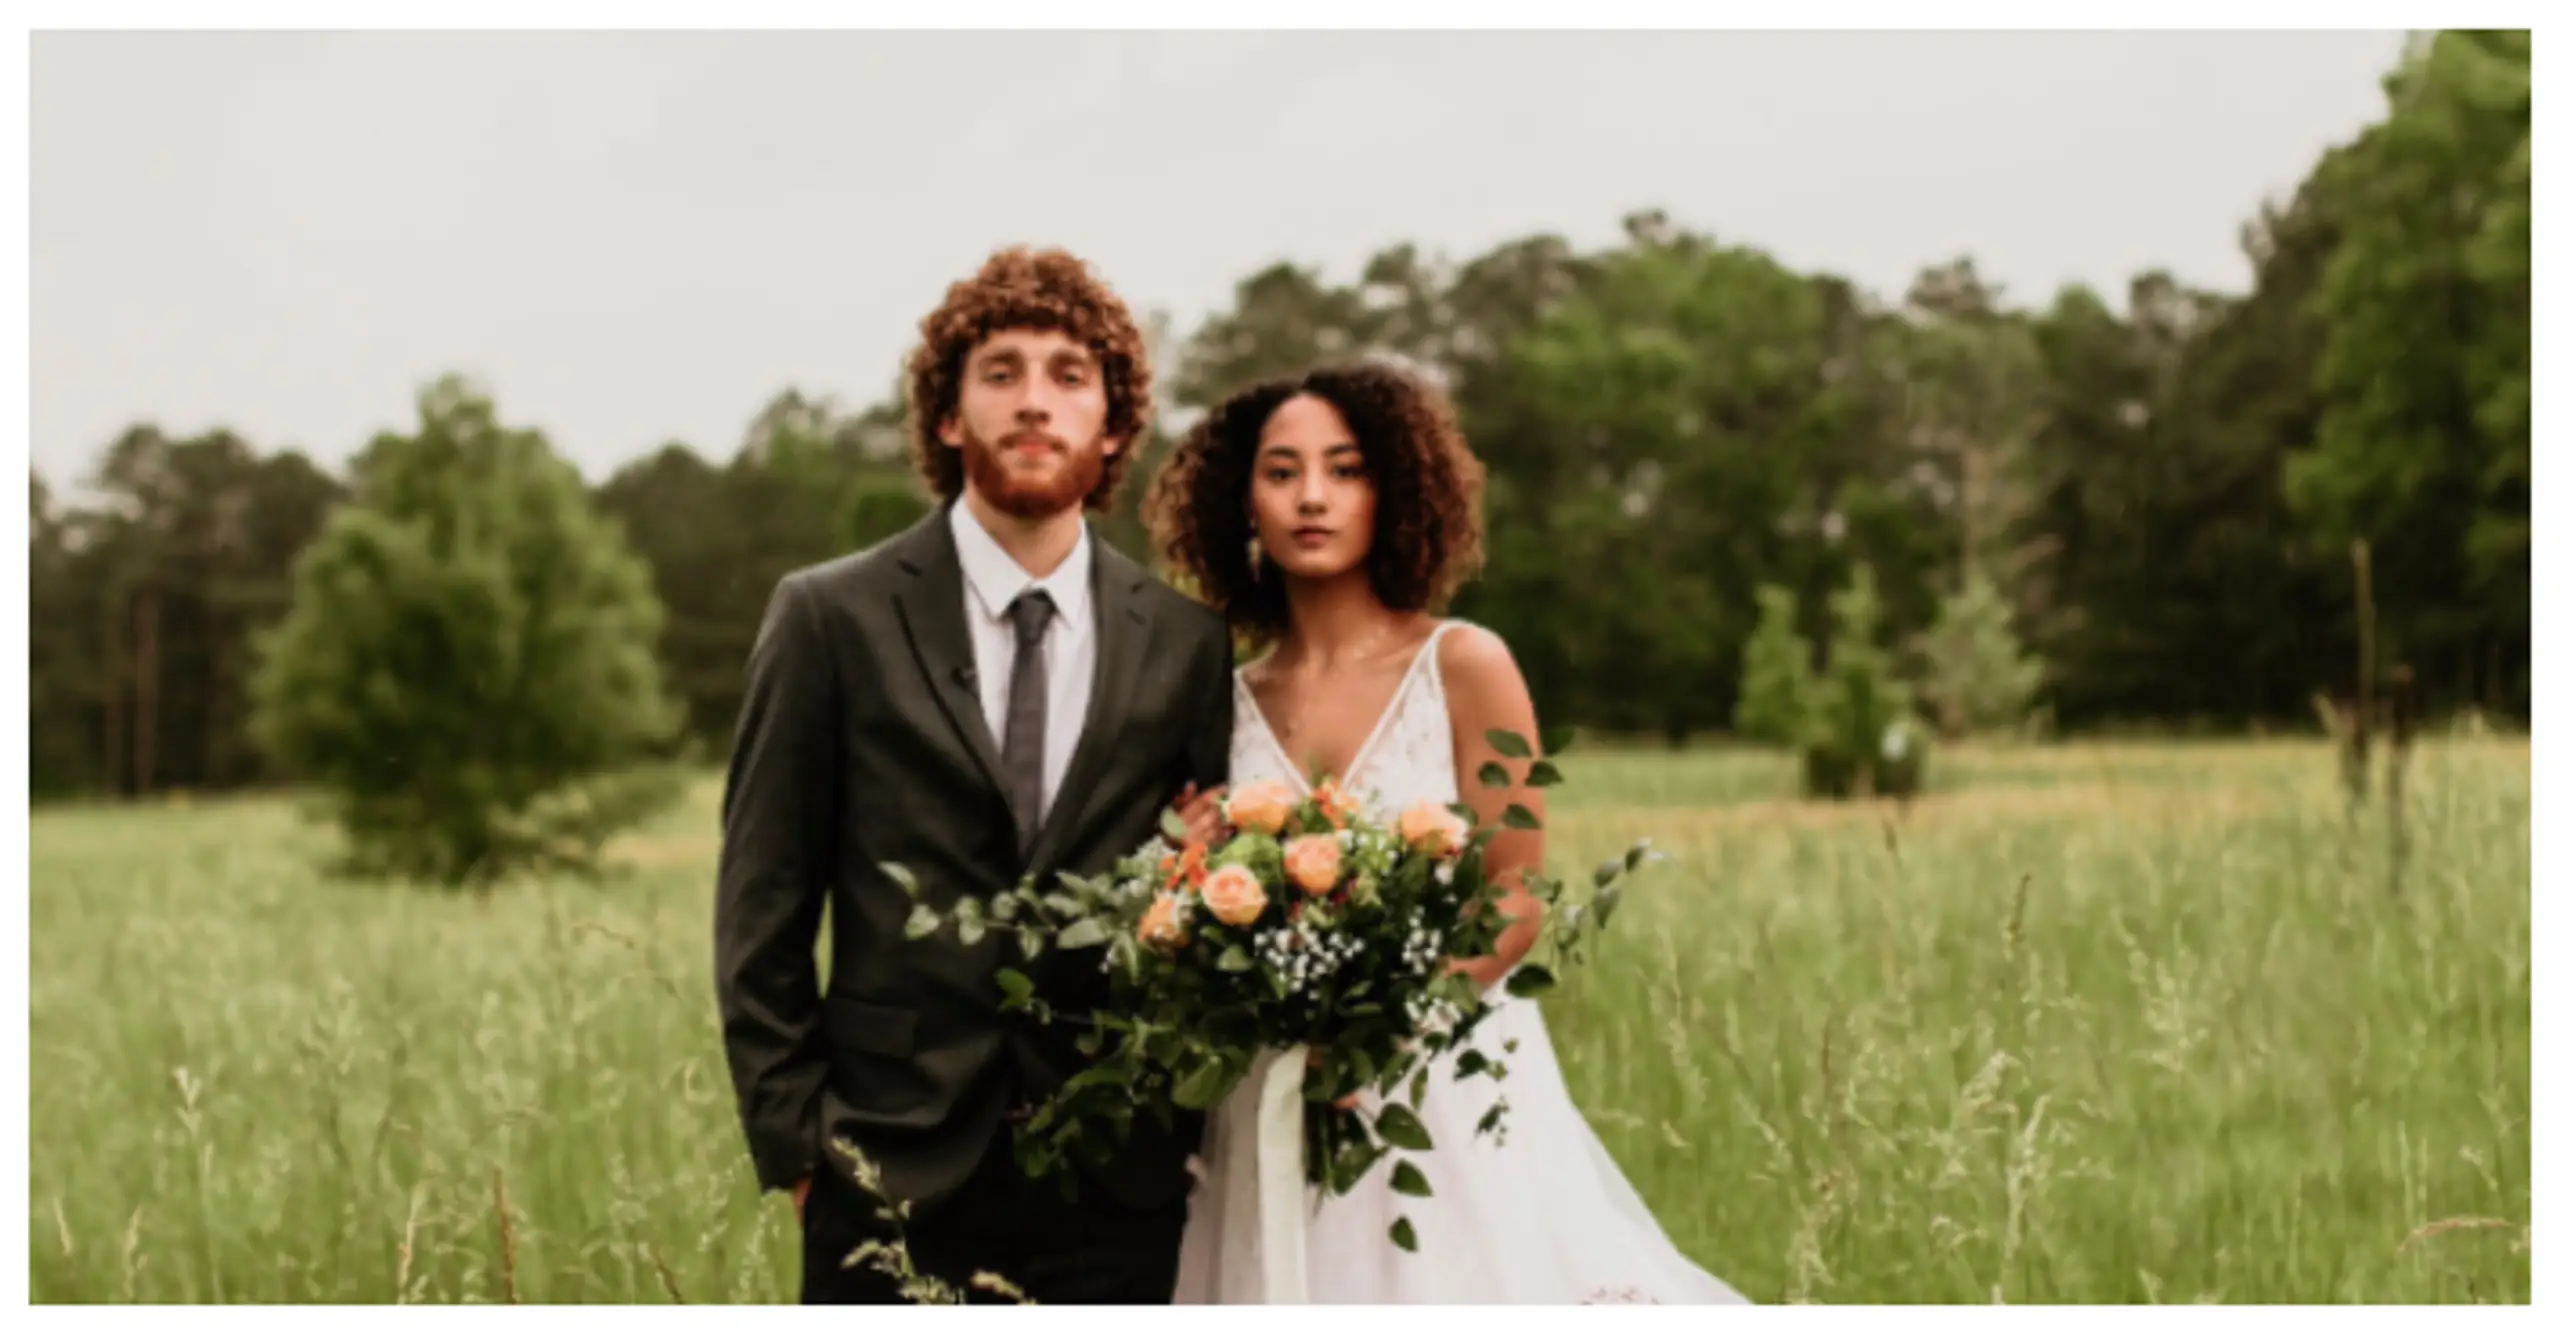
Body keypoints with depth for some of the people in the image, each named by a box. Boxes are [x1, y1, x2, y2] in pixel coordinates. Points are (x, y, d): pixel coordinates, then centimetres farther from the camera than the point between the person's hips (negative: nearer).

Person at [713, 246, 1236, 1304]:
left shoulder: (1184, 640, 6)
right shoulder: (831, 618, 0)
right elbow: (762, 910, 1)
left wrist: (1195, 1131, 1)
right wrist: (793, 1143, -4)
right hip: (895, 1178, -2)